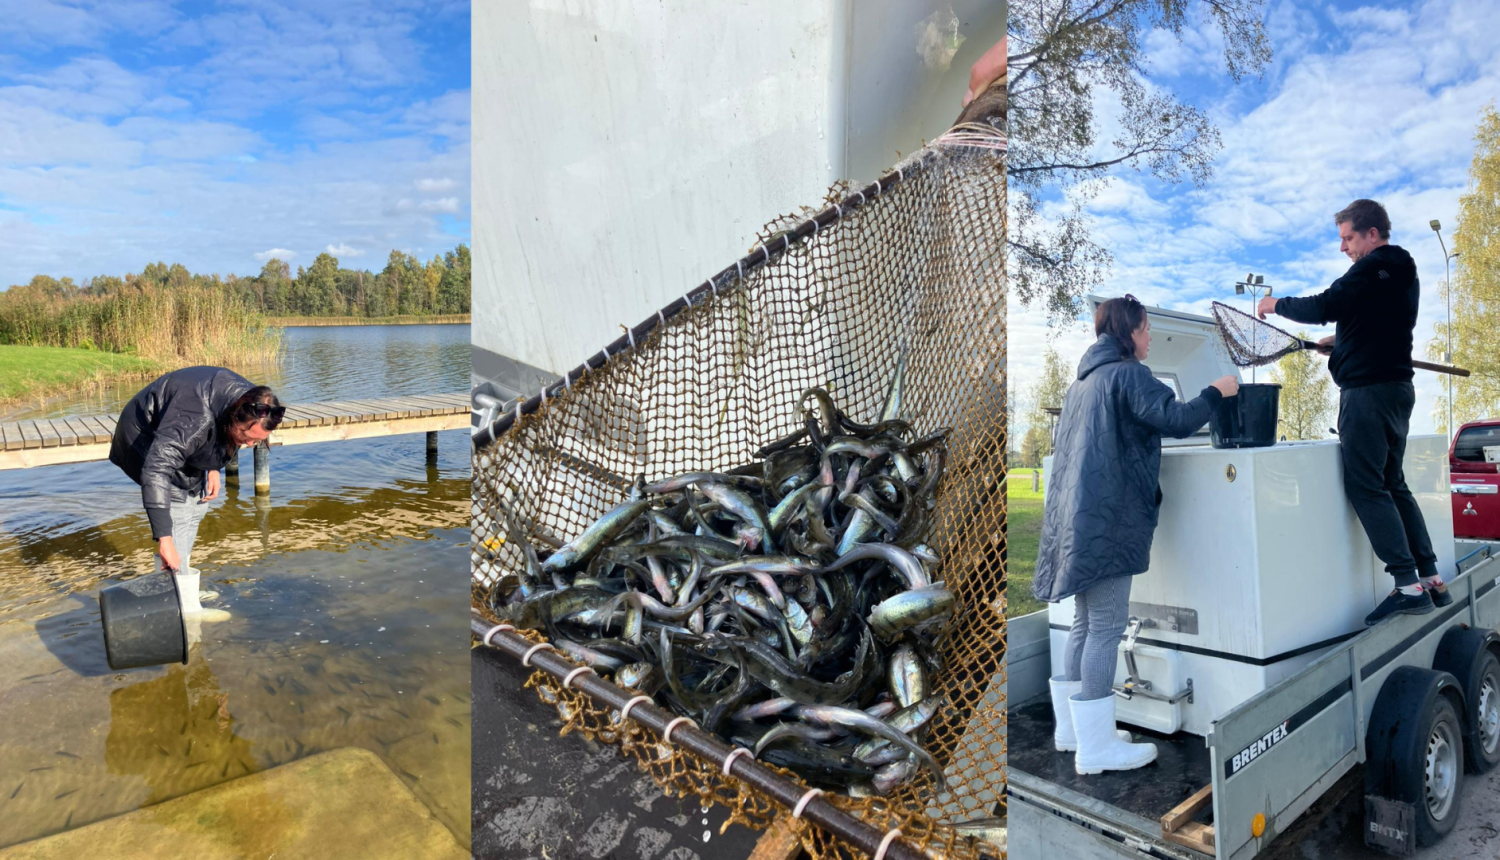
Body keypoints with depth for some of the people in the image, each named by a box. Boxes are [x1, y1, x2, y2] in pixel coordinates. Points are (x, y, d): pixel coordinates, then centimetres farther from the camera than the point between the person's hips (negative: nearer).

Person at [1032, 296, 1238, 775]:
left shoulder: (1085, 380, 20)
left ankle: (1073, 728, 22)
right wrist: (1217, 392, 1)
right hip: (1109, 516, -9)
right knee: (1106, 628, -4)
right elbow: (1177, 421, -16)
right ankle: (1097, 747, 2)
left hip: (1078, 515, 9)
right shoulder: (1127, 374, -7)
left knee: (1086, 624, 15)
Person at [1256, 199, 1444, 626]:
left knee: (1365, 486, -9)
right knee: (1392, 484, 14)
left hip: (1368, 389, -10)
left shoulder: (1374, 267, -11)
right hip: (1396, 386, 10)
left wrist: (1276, 304, -5)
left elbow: (1323, 307, -19)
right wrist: (1341, 340, 23)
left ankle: (1409, 586, -10)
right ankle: (1431, 579, 15)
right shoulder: (1401, 271, 20)